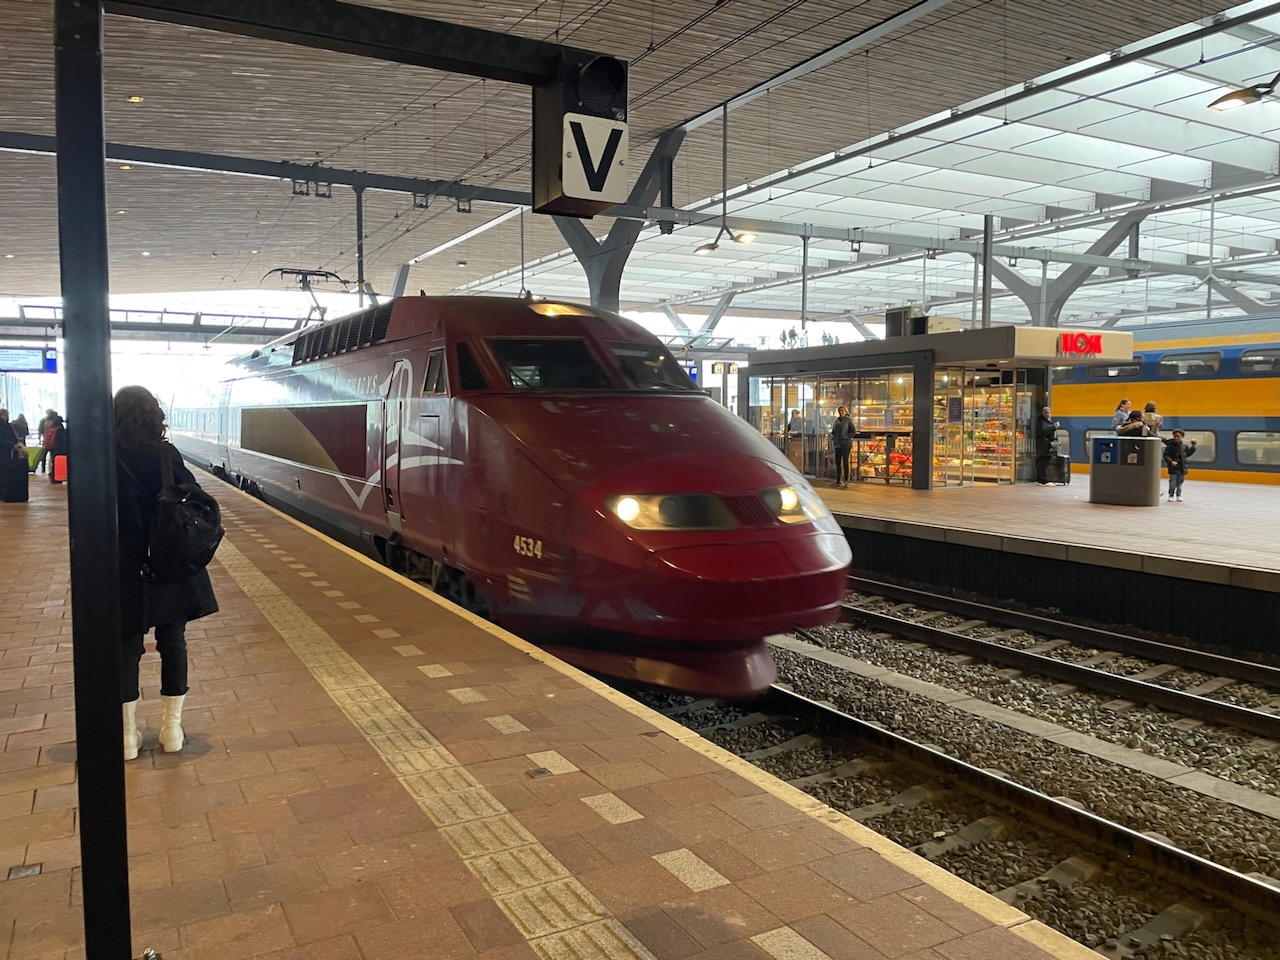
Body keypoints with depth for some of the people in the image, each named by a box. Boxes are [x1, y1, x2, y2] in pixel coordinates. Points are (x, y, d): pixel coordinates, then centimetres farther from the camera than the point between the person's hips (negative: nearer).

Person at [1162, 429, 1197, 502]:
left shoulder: (1185, 446, 4)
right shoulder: (1170, 446, -10)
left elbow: (1188, 453, 19)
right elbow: (1166, 456, -12)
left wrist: (1193, 447, 12)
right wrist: (1171, 461, -25)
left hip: (1182, 468, 4)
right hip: (1173, 468, -4)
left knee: (1180, 483, 11)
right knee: (1172, 482, -3)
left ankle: (1178, 495, 22)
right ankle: (1171, 495, 10)